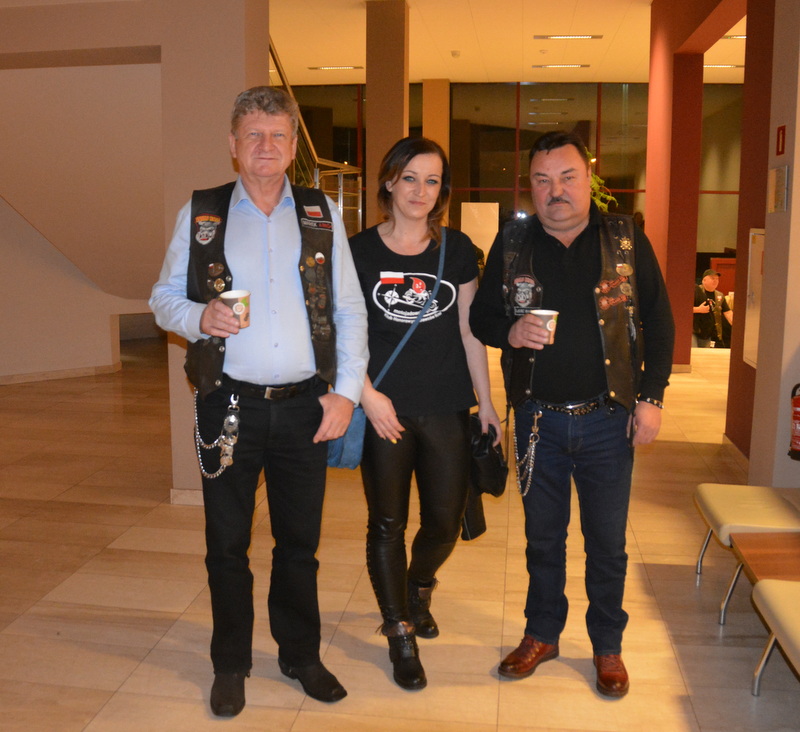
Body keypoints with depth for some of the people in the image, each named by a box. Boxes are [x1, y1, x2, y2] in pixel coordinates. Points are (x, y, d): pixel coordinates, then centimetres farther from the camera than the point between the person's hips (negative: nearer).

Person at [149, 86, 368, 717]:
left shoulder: (322, 215, 7)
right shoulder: (199, 214, 5)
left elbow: (350, 309, 6)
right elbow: (163, 298, 7)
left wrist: (346, 391, -3)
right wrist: (198, 317, -15)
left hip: (305, 406, 1)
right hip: (230, 405, 0)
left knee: (300, 541, 12)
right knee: (227, 544, 11)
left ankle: (301, 655, 32)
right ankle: (231, 665, 30)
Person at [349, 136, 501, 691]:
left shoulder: (457, 249, 4)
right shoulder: (360, 251, -1)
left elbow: (469, 331, 6)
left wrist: (486, 401, 5)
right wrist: (368, 395, -11)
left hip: (447, 410, 2)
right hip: (384, 411, -1)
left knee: (446, 520, 9)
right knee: (387, 524, 7)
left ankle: (418, 585, 43)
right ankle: (401, 635, 26)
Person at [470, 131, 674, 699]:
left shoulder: (627, 239, -1)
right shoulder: (512, 243, 2)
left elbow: (659, 322, 2)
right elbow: (481, 316, 7)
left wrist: (651, 397, -4)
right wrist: (509, 330, -16)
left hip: (607, 418, -1)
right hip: (538, 418, 1)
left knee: (607, 543, 10)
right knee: (543, 536, 15)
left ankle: (608, 646, 30)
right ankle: (542, 635, 34)